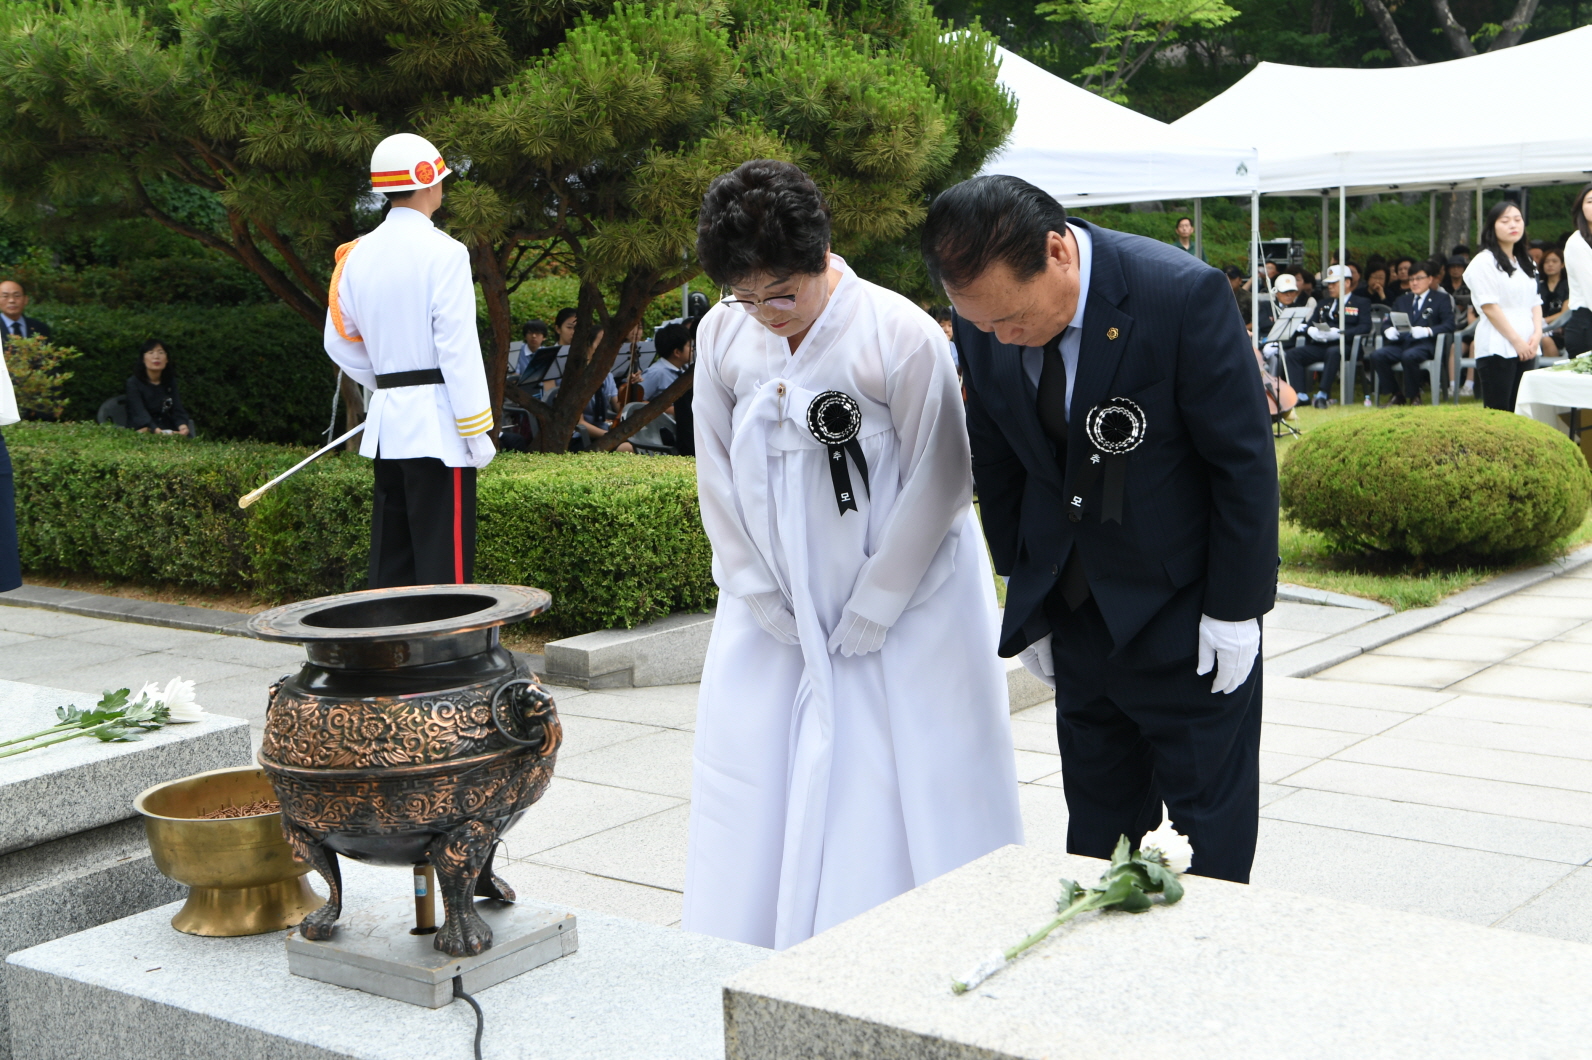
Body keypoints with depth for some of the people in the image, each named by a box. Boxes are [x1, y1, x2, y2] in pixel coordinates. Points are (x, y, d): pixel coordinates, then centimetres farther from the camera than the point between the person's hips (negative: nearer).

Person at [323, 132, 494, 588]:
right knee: (443, 563, -5)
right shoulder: (443, 252, -11)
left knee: (390, 559, 12)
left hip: (386, 424, 7)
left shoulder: (358, 255, 9)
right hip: (437, 422, -7)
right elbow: (458, 349, -14)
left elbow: (340, 341, 14)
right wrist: (477, 430, -11)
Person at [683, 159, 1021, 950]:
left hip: (904, 611, -4)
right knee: (755, 804, 8)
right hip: (773, 618, 4)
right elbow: (718, 479, 4)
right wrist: (766, 605, -1)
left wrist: (864, 617, -9)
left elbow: (939, 485, -11)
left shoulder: (902, 336, -17)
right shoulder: (722, 335, -3)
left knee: (896, 807, 0)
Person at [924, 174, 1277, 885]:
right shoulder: (984, 324, -7)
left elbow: (1245, 459, -14)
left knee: (1210, 831, 5)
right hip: (1076, 615, 4)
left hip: (1185, 610, -4)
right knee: (1096, 825, 12)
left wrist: (1234, 609, -12)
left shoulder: (1181, 293, -22)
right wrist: (1027, 600, 8)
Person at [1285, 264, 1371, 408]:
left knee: (1333, 352, -40)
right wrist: (1311, 330, -8)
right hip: (1320, 345, 5)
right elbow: (1310, 324, 20)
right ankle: (1300, 395, -26)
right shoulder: (1324, 304, 29)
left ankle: (1323, 395, -38)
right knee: (1294, 353, -20)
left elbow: (1365, 327, -5)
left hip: (1345, 346, -5)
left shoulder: (1361, 303, 12)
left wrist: (1339, 333, -19)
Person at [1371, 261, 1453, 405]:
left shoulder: (1441, 299, 12)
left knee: (1409, 356, -38)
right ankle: (1396, 395, -12)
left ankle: (1414, 396, -17)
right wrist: (1388, 330, -7)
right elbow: (1388, 323, 19)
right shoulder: (1402, 300, 27)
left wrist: (1427, 331, -21)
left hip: (1425, 344, -5)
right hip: (1401, 343, 5)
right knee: (1377, 355, -26)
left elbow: (1449, 325, -2)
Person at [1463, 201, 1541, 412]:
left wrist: (1537, 334, -2)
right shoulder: (1484, 262, -6)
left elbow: (1535, 303, 16)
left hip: (1526, 348, 7)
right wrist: (1516, 340, -12)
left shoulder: (1528, 263, 18)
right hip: (1497, 348, -7)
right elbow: (1489, 307, -12)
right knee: (1498, 412, -8)